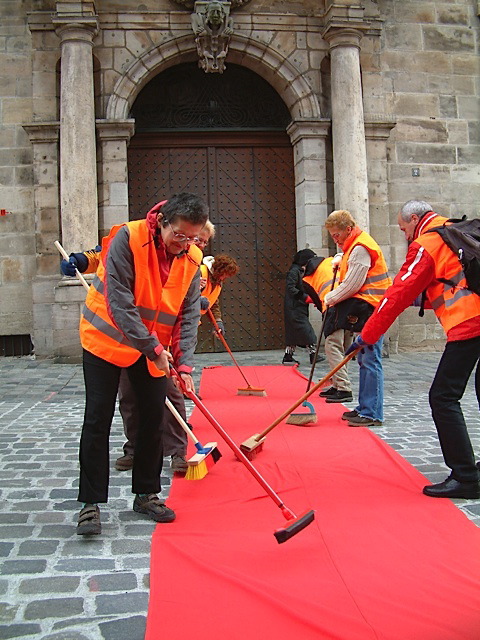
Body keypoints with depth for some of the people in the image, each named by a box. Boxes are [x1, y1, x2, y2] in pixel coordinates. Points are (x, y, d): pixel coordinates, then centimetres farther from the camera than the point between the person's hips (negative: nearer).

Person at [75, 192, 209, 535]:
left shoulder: (193, 259, -7)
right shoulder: (127, 238, -22)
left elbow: (189, 315, -7)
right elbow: (120, 303, -26)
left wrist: (184, 364, -18)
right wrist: (152, 347, -25)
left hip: (156, 348, 5)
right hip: (107, 339, -4)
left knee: (154, 417, 5)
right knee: (98, 420, -3)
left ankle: (146, 494, 21)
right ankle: (91, 503, 6)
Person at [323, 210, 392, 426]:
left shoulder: (360, 248, -14)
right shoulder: (354, 246, 20)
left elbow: (351, 286, -17)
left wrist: (329, 299, -3)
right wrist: (340, 264, 8)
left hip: (371, 310, -11)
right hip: (364, 311, 11)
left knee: (370, 360, -9)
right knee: (364, 359, 14)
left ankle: (372, 414, -6)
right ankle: (364, 408, 22)